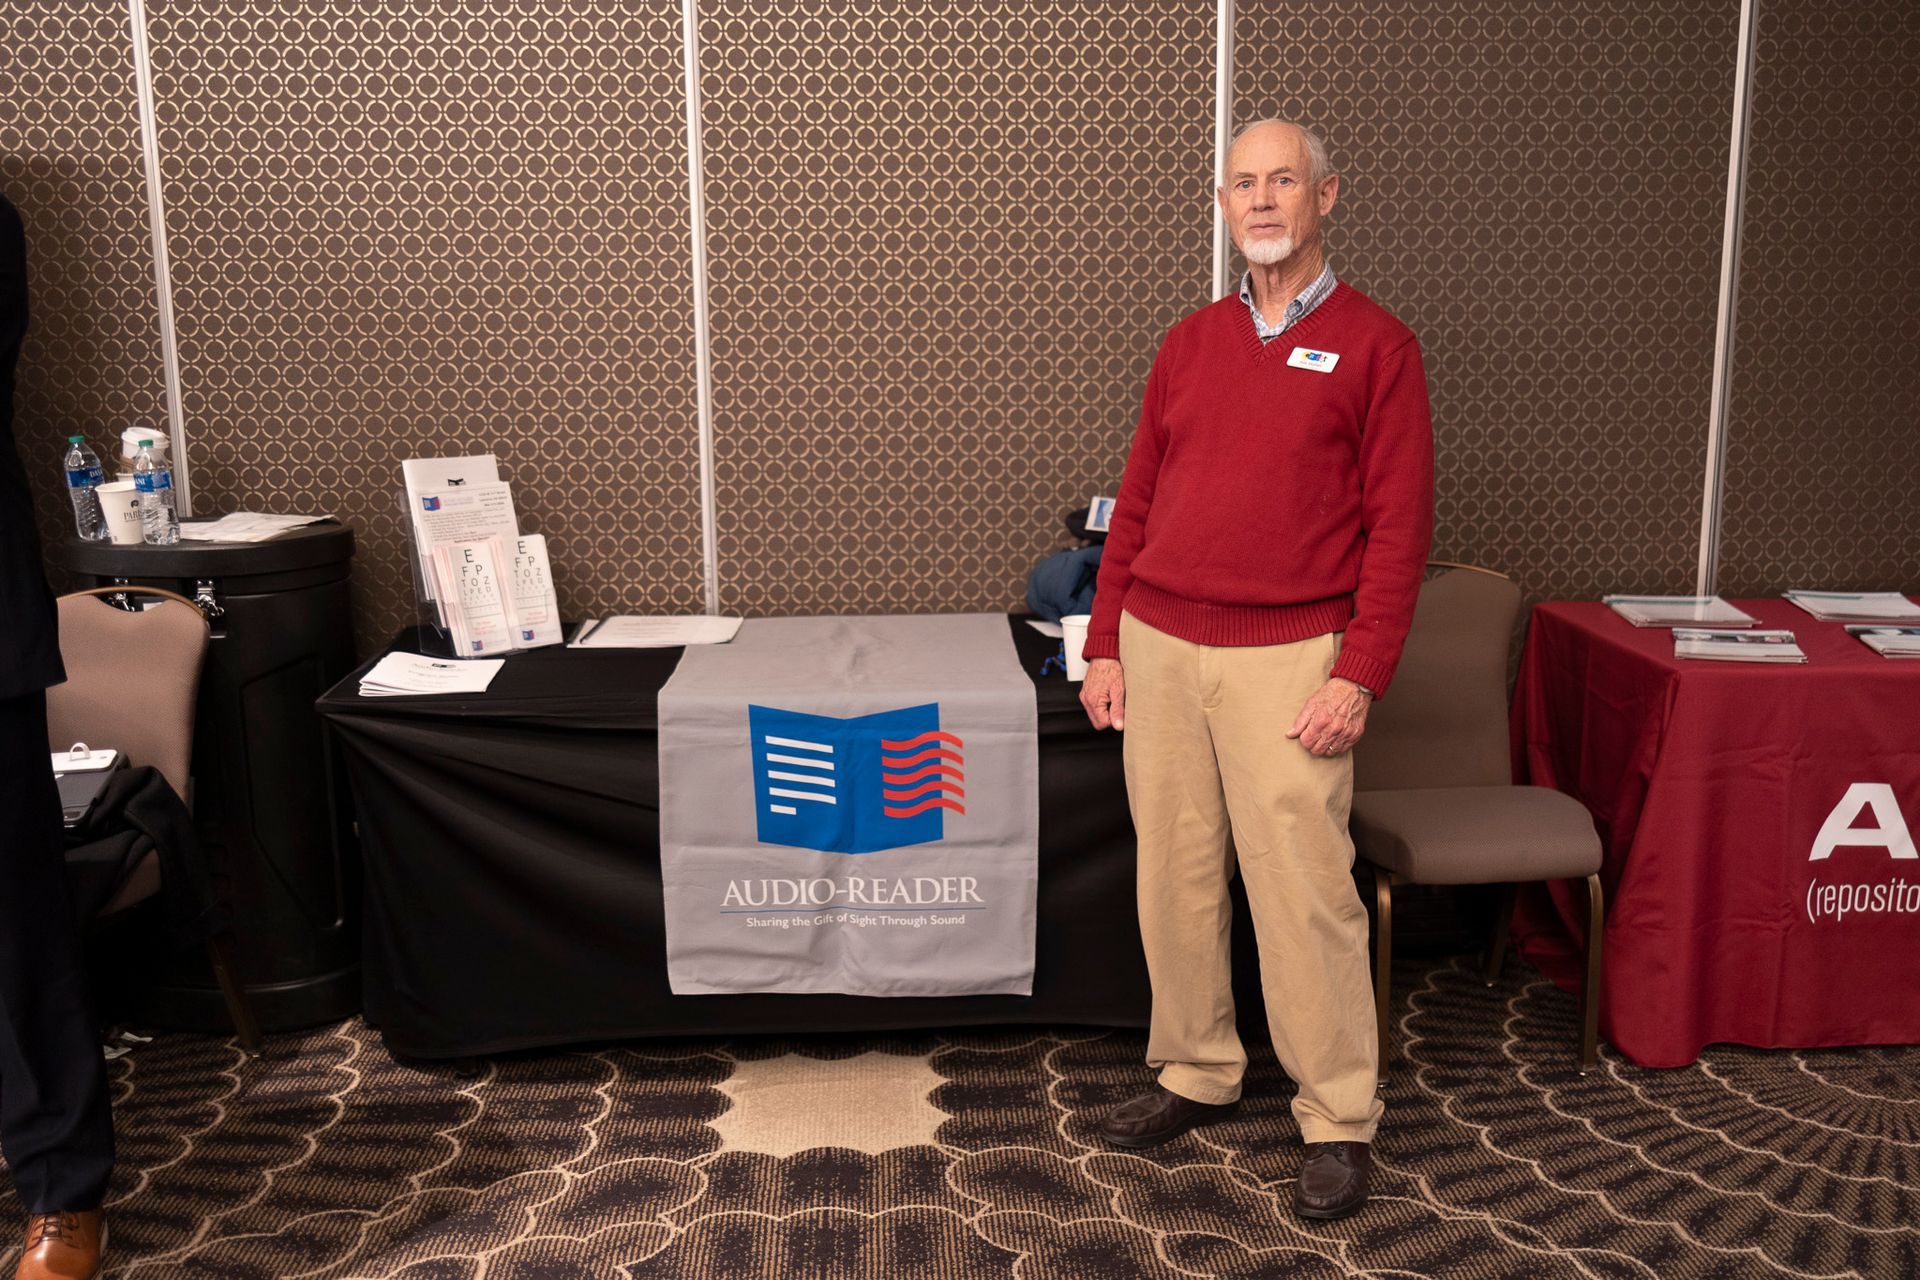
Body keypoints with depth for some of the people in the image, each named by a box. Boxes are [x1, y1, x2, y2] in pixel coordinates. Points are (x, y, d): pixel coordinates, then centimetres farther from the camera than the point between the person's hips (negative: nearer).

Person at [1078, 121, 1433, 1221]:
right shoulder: (1189, 343, 13)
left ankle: (1341, 1122, 12)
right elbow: (1137, 504, 14)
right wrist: (1106, 644, 8)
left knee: (1303, 889, -3)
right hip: (1160, 647, 5)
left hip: (1287, 657, -5)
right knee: (1176, 876, 11)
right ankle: (1198, 1075, 28)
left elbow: (1400, 526, -6)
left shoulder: (1376, 345, -1)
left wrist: (1359, 677, -13)